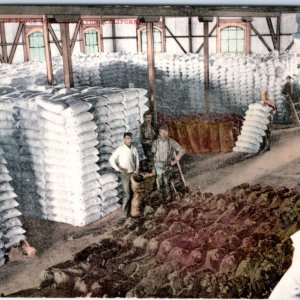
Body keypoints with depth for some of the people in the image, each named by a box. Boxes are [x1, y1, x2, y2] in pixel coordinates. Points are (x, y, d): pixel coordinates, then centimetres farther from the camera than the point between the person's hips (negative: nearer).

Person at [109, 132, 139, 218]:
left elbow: (137, 159, 14)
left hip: (133, 173, 5)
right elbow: (111, 159, -10)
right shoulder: (120, 149, -13)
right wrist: (118, 169, -14)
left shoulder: (134, 149, 1)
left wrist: (137, 169, 2)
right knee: (127, 194, -6)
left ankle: (130, 208, 26)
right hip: (125, 174, -5)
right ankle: (125, 210, 14)